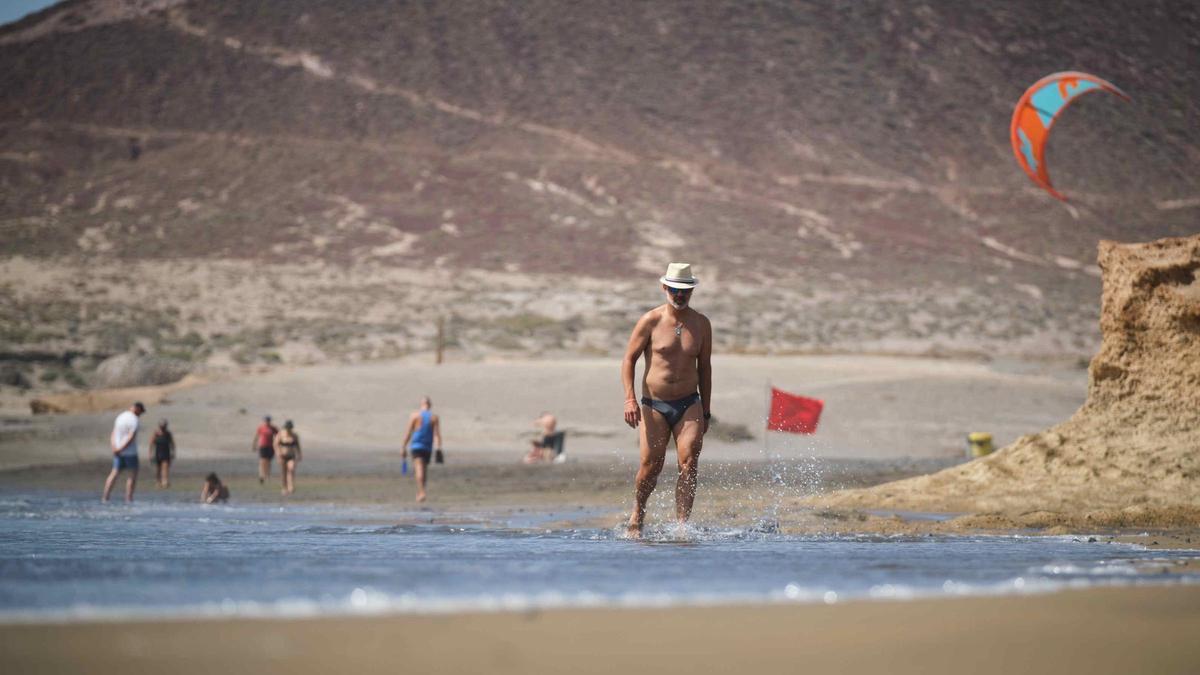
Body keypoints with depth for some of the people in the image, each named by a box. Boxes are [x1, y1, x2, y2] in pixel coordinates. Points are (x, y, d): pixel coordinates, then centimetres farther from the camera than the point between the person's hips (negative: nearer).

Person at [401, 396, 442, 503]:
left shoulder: (415, 415, -1)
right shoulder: (434, 417, 4)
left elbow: (408, 433, -2)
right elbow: (437, 434, -4)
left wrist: (403, 447, 3)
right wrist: (439, 449, -4)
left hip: (416, 446, -3)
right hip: (428, 448, 3)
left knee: (419, 470, -15)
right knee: (424, 471, 17)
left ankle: (421, 492, -31)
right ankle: (419, 493, 24)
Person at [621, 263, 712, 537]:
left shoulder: (701, 324, 6)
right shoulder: (650, 321, -3)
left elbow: (704, 367, 14)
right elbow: (628, 359, -1)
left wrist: (706, 411, 13)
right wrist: (629, 399, -13)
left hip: (689, 404, 2)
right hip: (654, 405, -2)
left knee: (689, 463, -15)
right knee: (650, 466, -3)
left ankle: (681, 525, -16)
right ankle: (637, 516, 24)